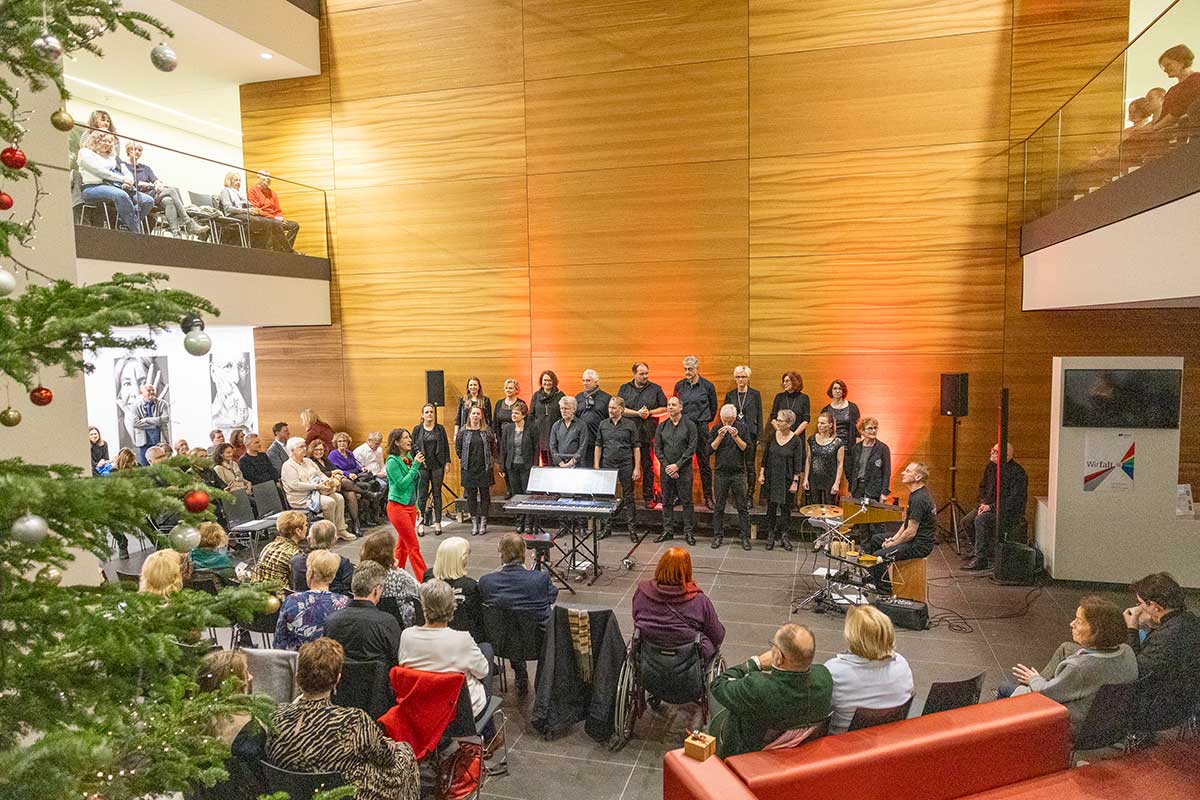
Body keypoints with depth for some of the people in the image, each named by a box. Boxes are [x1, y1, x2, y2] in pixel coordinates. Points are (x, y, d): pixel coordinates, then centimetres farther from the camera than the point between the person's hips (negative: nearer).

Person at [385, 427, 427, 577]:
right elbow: (402, 484, -20)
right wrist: (415, 465, -21)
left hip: (410, 506, 7)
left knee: (402, 544, 13)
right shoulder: (392, 462, -14)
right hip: (398, 507, -7)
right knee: (414, 546, -4)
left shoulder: (409, 457, 8)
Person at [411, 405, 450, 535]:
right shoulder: (417, 429, 3)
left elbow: (446, 446, 5)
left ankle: (437, 522, 12)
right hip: (422, 466, 0)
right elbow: (413, 447, 5)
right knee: (422, 494, 1)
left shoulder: (440, 429, 4)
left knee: (437, 494, 6)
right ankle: (420, 523, 7)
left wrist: (447, 463, -1)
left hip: (437, 465, 1)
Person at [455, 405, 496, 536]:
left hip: (484, 468, 0)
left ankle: (483, 522, 12)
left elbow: (493, 447, 8)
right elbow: (458, 448, 8)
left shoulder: (487, 430, 1)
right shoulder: (463, 430, 0)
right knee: (471, 495, 5)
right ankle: (474, 522, 15)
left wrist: (487, 458, 5)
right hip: (468, 468, 0)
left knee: (484, 494, 4)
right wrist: (464, 459, 6)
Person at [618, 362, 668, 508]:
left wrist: (650, 413, -8)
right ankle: (628, 497, 13)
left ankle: (648, 498, 10)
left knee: (648, 466, 3)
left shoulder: (656, 389, 8)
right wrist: (637, 413, -11)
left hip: (648, 434, -1)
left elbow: (664, 408, 7)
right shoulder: (624, 389, 9)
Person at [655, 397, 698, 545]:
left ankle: (689, 532, 6)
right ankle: (667, 531, 16)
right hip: (666, 469, 3)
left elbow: (692, 448, -7)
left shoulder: (689, 425, -1)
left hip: (684, 469, -3)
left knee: (687, 501, -1)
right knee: (667, 501, 8)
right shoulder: (662, 426, 8)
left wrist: (677, 465, -12)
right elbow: (657, 448, 6)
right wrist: (666, 466, -6)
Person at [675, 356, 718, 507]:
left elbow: (713, 407, 12)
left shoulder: (707, 385, 0)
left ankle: (708, 497, 8)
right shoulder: (679, 385, 6)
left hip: (701, 427, -2)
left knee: (704, 463, 1)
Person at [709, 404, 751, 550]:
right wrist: (720, 437, -16)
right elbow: (710, 450, -3)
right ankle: (718, 535, 16)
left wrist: (736, 437, -19)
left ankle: (744, 536, 11)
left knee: (742, 507, 3)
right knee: (718, 507, 7)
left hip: (738, 473, -1)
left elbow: (746, 448, -5)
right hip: (721, 472, 1)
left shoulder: (742, 427, 0)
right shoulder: (716, 428, 1)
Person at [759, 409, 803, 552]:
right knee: (771, 507, 7)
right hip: (771, 477, 3)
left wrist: (795, 481, -9)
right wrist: (761, 473, 4)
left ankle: (783, 535, 15)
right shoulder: (772, 436, 1)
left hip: (787, 479, -3)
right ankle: (770, 535, 15)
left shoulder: (796, 440, -8)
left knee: (786, 507, 4)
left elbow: (798, 463, -7)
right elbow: (765, 456, 8)